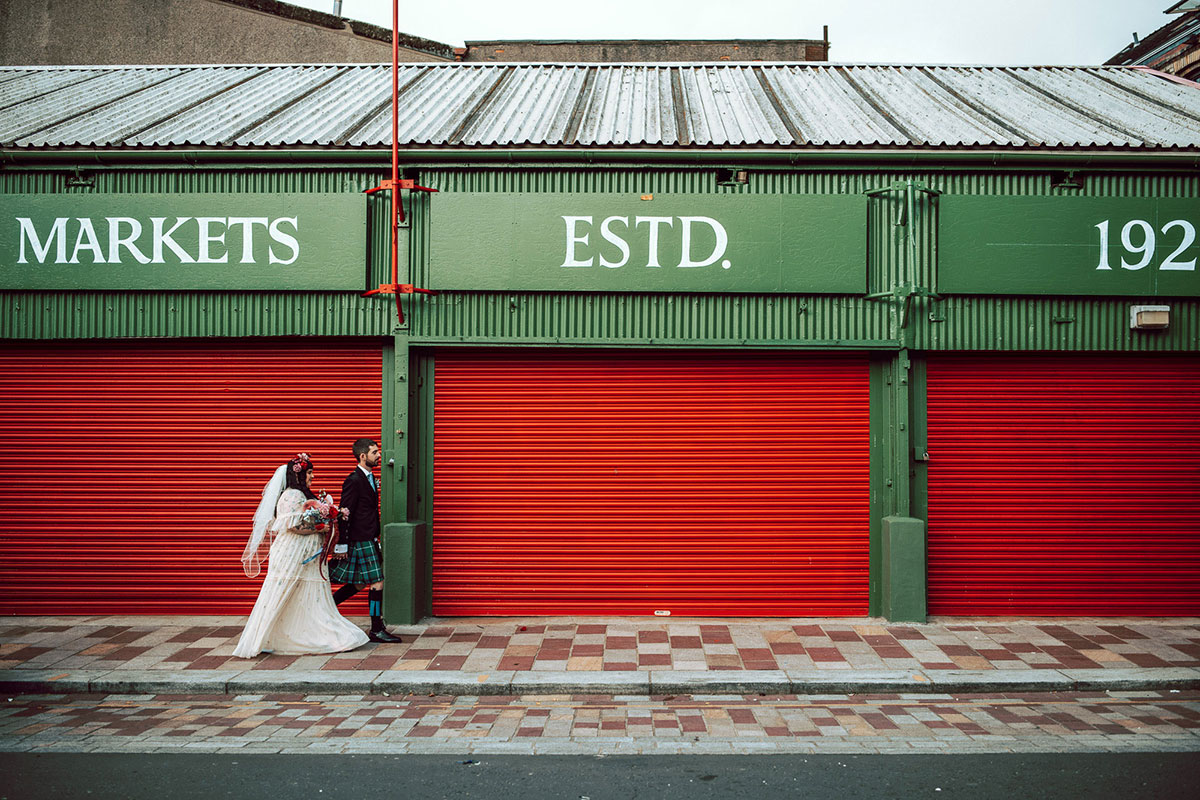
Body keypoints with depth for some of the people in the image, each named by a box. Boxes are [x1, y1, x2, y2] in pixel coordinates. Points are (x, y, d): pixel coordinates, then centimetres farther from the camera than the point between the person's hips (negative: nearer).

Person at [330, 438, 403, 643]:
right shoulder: (354, 480, -15)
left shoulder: (369, 478, 14)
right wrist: (341, 544, -17)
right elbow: (344, 514, -17)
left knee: (359, 584, 16)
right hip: (360, 541, -10)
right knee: (377, 582, -5)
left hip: (368, 540, 10)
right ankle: (377, 630, 4)